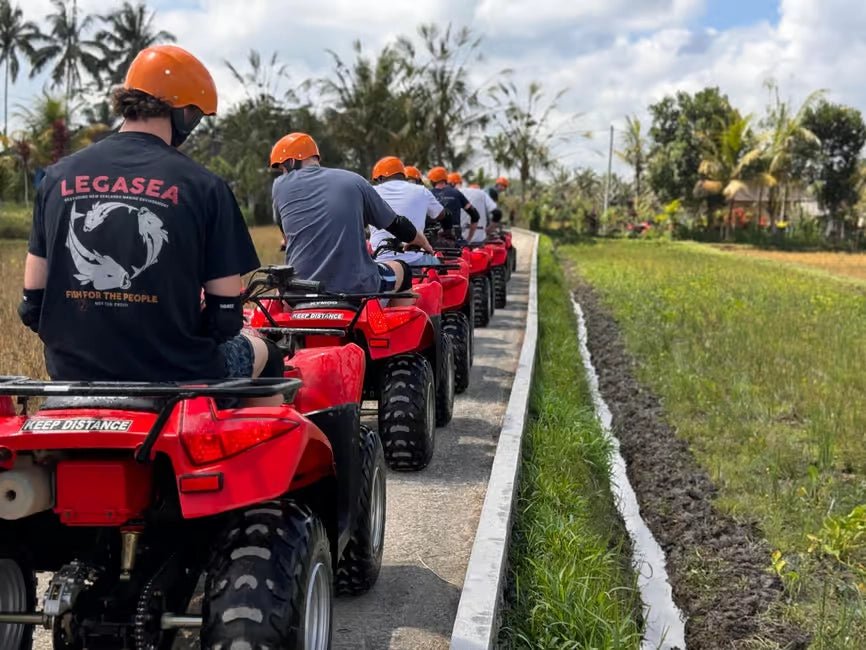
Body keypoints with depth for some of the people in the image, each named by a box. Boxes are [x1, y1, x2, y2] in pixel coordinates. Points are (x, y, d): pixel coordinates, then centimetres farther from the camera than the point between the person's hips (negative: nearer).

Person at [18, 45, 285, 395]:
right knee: (263, 353, 29)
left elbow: (33, 304, 4)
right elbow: (226, 317, -9)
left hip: (75, 377, 4)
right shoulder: (203, 186, -11)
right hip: (175, 377, -4)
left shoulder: (58, 176, 0)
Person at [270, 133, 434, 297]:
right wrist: (424, 243, 35)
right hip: (356, 287, -1)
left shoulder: (280, 188, 7)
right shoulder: (353, 180, 5)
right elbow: (396, 225, 15)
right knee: (402, 269, 27)